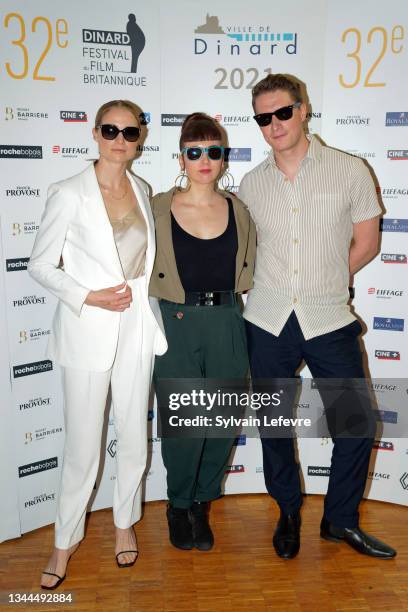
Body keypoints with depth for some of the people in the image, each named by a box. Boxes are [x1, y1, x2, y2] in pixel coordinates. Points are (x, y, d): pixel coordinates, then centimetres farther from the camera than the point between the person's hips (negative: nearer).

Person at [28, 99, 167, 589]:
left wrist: (139, 295, 7)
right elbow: (40, 265, -5)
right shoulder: (69, 195, -9)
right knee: (82, 444, 4)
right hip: (87, 331, -4)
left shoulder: (141, 190, 6)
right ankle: (66, 538, 29)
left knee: (133, 435, 13)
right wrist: (88, 297, -16)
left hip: (137, 326, 5)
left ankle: (124, 521, 37)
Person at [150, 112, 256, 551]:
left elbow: (249, 269, 16)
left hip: (226, 324, 3)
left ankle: (202, 504, 31)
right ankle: (178, 505, 24)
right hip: (175, 325, -2)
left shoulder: (238, 210, 7)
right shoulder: (159, 208, 0)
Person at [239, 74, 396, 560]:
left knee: (357, 426, 3)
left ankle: (341, 520, 28)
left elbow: (365, 244, 4)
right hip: (267, 323, 2)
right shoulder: (251, 184, 6)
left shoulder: (349, 172, -1)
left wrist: (321, 282, 2)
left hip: (328, 320, -1)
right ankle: (288, 512, 35)